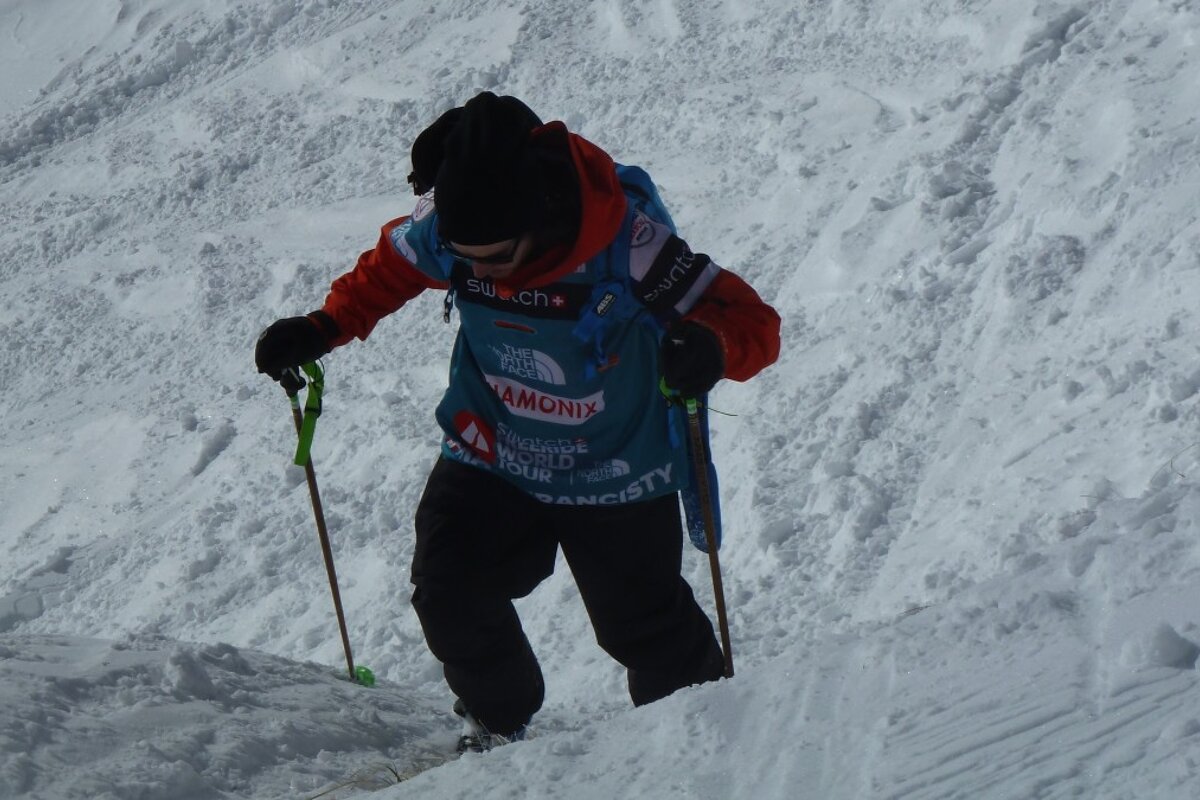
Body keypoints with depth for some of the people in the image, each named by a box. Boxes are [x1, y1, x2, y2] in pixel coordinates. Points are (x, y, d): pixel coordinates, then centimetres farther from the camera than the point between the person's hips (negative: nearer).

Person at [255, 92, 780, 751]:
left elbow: (754, 323, -27)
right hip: (492, 456, 3)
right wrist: (322, 329, -6)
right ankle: (501, 722, 17)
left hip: (616, 470, -3)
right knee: (449, 594, -11)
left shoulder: (626, 241, -32)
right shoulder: (445, 227, -21)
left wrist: (711, 348, -49)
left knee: (644, 628, 7)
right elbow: (390, 266, 5)